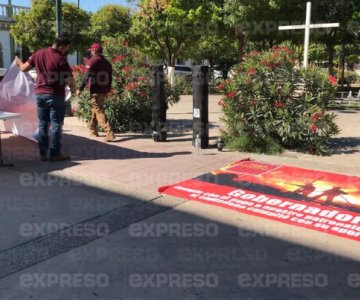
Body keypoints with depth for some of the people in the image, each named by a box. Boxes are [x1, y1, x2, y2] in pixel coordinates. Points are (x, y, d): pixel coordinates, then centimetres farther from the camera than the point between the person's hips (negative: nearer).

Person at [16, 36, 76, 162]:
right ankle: (55, 154, 2)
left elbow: (24, 68, 13)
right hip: (56, 95, -6)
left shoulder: (38, 54, 4)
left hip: (40, 94, 6)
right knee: (56, 124, 1)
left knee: (42, 124, 11)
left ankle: (43, 153, 14)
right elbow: (70, 80, -12)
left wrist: (19, 63, 35)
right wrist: (73, 89, 8)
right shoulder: (60, 59, -13)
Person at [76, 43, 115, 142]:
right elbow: (110, 79, 17)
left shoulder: (92, 61, -8)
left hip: (95, 91, -7)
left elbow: (86, 76, -16)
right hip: (104, 92, 7)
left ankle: (109, 133, -20)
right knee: (95, 110, 22)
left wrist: (80, 89, -11)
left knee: (99, 112, -9)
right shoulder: (107, 62, 13)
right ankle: (93, 130, 30)